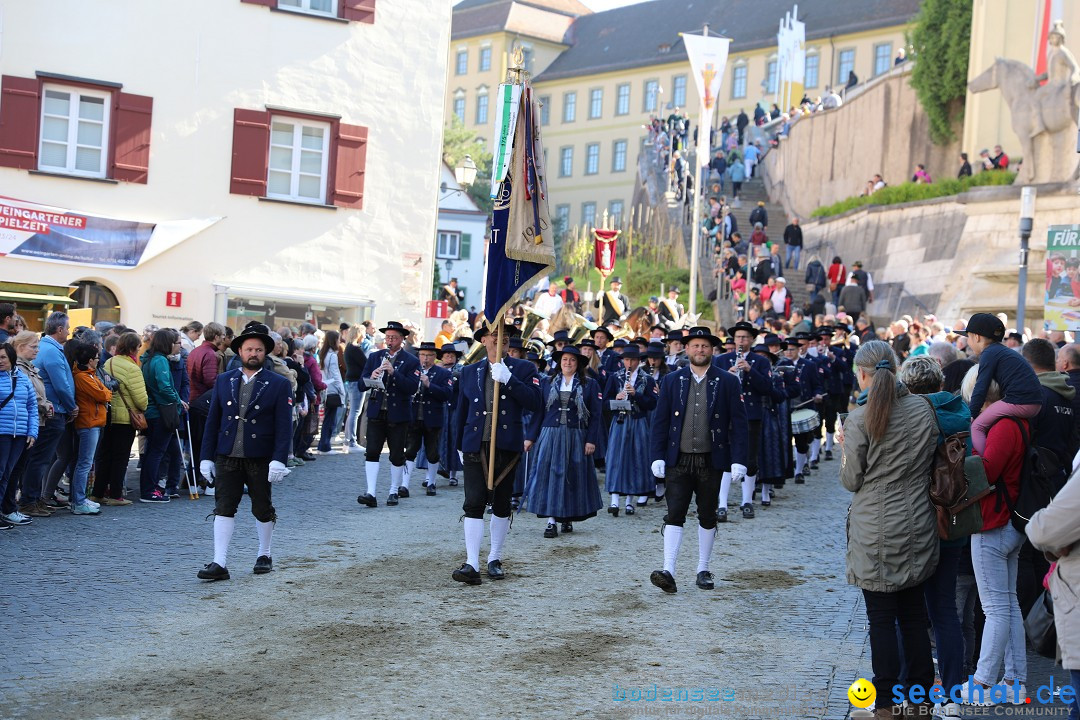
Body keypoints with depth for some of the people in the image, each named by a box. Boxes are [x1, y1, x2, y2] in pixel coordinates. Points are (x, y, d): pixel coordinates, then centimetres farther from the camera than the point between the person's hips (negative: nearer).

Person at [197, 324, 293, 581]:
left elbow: (284, 426, -7)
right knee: (223, 508, -3)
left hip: (260, 460, -2)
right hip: (227, 457, 2)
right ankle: (219, 564, -4)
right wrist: (207, 456, 4)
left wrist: (279, 460, -17)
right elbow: (212, 421, 9)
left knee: (262, 509, 10)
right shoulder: (223, 381, 8)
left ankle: (264, 555, 28)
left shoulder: (279, 385, -2)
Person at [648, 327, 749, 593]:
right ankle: (668, 572, -13)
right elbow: (661, 421, 5)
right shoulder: (672, 381, 5)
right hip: (678, 459, 0)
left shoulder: (728, 382, 1)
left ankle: (703, 570, 22)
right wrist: (657, 456, -4)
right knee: (674, 514, -8)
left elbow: (738, 423, -1)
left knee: (707, 516, 10)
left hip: (711, 461, 0)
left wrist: (738, 460, -8)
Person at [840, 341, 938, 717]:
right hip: (918, 527, 5)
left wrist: (846, 452, 9)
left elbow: (852, 481, -8)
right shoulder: (923, 409, 1)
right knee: (914, 617, 15)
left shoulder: (860, 418, -14)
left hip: (876, 534, -5)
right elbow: (930, 463, 11)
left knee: (881, 619, 3)